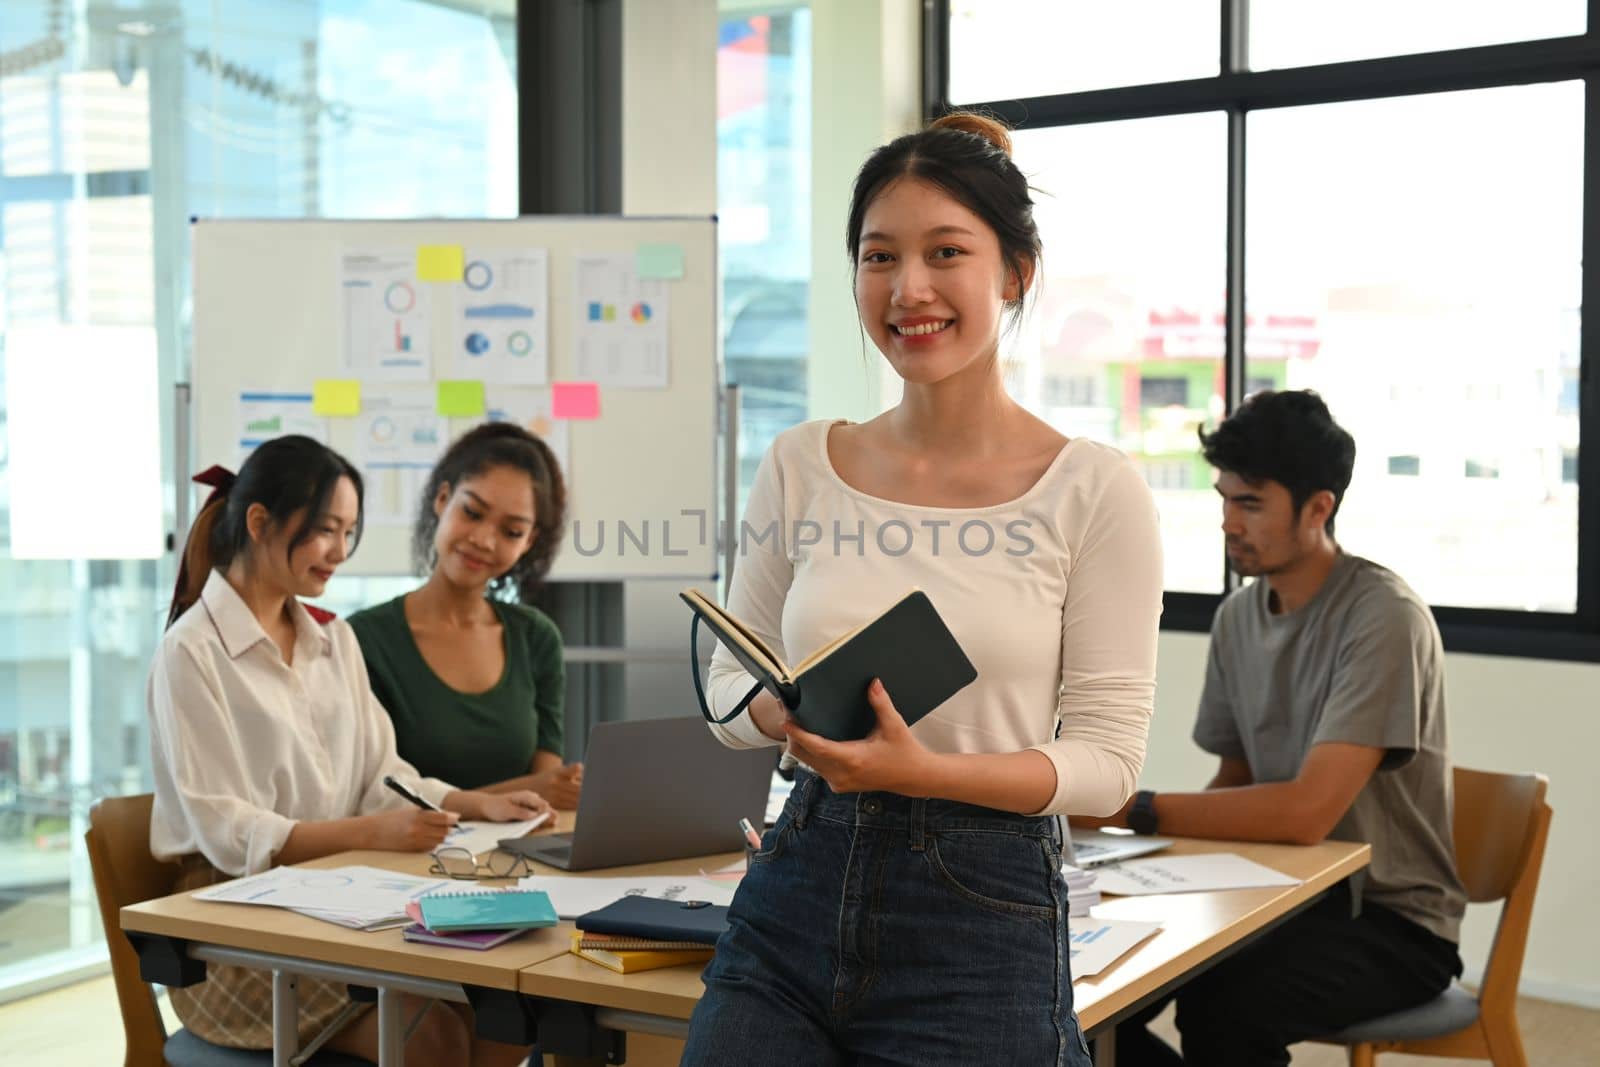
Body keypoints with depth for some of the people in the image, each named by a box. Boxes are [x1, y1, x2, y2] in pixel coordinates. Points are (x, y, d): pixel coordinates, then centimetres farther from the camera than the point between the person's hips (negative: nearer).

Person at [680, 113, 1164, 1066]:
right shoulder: (800, 468, 4)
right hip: (797, 899, 3)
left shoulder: (1093, 489, -6)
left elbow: (1108, 757, -7)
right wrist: (786, 715, -12)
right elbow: (729, 683, 11)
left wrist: (925, 771, -22)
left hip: (985, 924, -2)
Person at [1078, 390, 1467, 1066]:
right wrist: (1167, 855, -6)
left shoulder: (1383, 617, -19)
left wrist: (1133, 811, -25)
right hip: (1283, 893, 7)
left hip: (1393, 920, -6)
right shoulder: (1238, 616, 4)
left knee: (1219, 1008, -32)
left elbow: (1306, 812, -26)